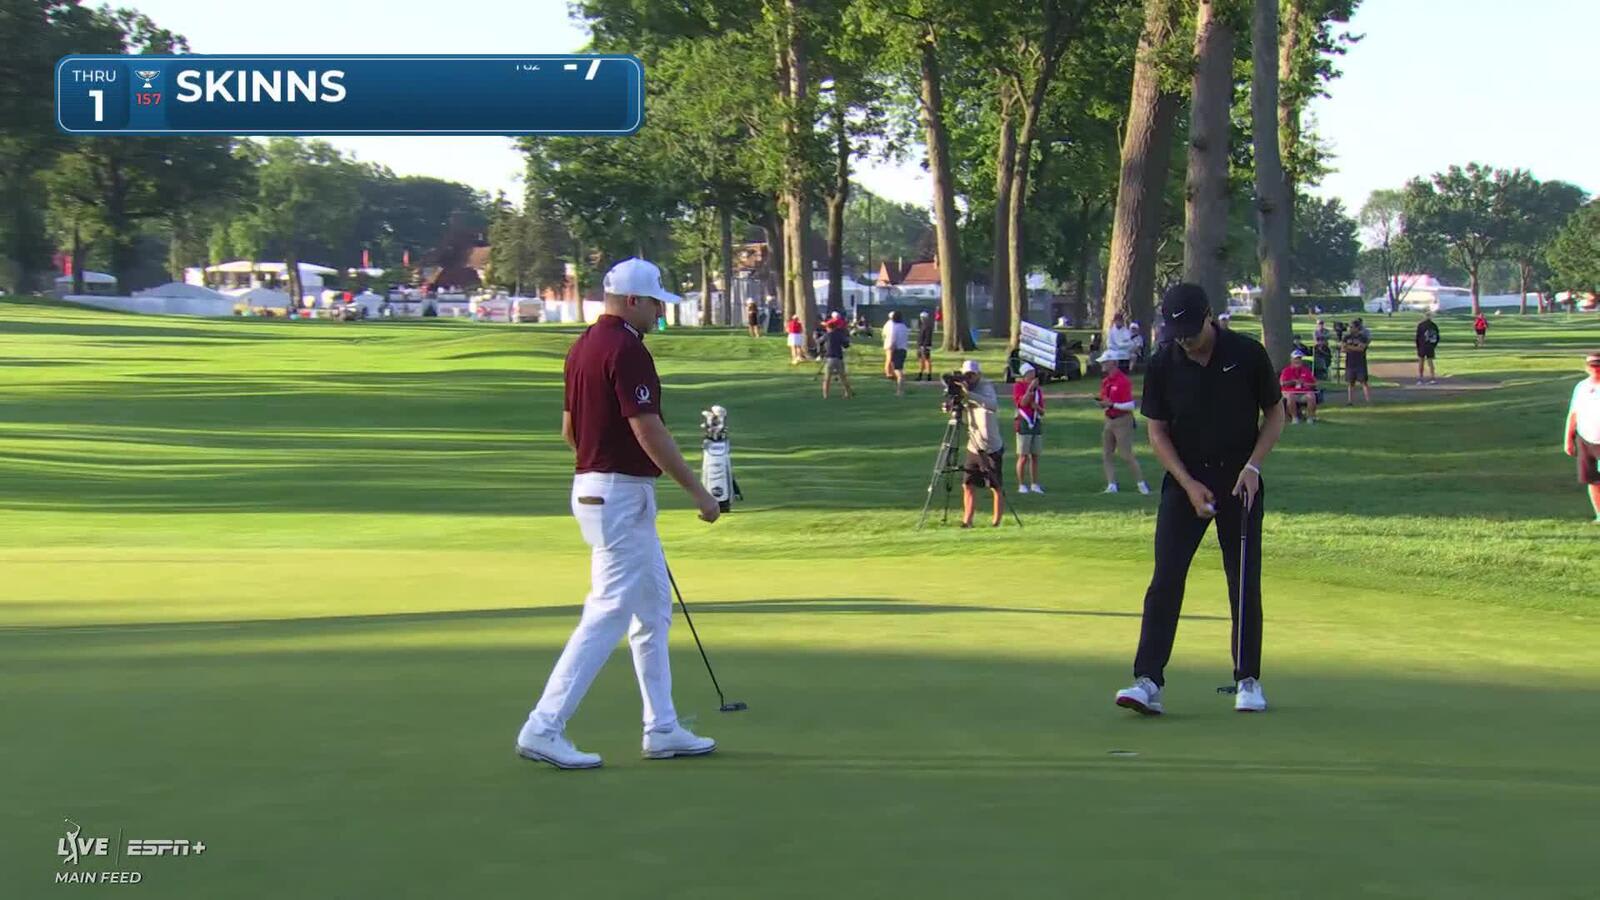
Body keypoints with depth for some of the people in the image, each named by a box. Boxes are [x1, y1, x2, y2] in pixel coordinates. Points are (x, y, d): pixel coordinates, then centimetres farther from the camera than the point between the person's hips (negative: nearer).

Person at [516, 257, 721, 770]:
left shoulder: (583, 346, 13)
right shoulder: (626, 349, -17)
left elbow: (569, 430, 18)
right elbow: (648, 431, -21)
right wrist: (697, 490, -15)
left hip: (591, 486, 11)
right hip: (621, 495, -11)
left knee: (654, 611, 15)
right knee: (608, 614, -8)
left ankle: (662, 728, 19)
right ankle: (544, 729, -8)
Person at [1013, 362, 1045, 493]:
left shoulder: (1038, 389, 13)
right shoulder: (1018, 387, -1)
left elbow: (1042, 412, 14)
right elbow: (1023, 402, -18)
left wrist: (1037, 407, -7)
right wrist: (1030, 388, -17)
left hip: (1037, 424, 5)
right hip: (1024, 424, -5)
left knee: (1035, 456, 7)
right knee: (1023, 456, -5)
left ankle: (1034, 485, 11)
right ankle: (1021, 485, -1)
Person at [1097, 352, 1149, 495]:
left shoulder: (1123, 380, -14)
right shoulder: (1105, 382, 11)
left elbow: (1130, 405, -17)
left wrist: (1112, 404, -21)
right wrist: (1102, 403, 0)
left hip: (1122, 420, -8)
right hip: (1109, 421, 8)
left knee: (1126, 454, -7)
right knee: (1106, 454, 3)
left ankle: (1141, 483, 4)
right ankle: (1112, 485, 4)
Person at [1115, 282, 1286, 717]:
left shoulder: (1248, 354, -8)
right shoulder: (1163, 366, -5)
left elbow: (1275, 413, 3)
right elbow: (1157, 432, 2)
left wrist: (1252, 466, -9)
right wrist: (1189, 484, -9)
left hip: (1240, 483, -1)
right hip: (1185, 480, 1)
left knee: (1245, 584, 2)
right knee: (1165, 580, -9)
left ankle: (1248, 680, 14)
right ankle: (1148, 681, -13)